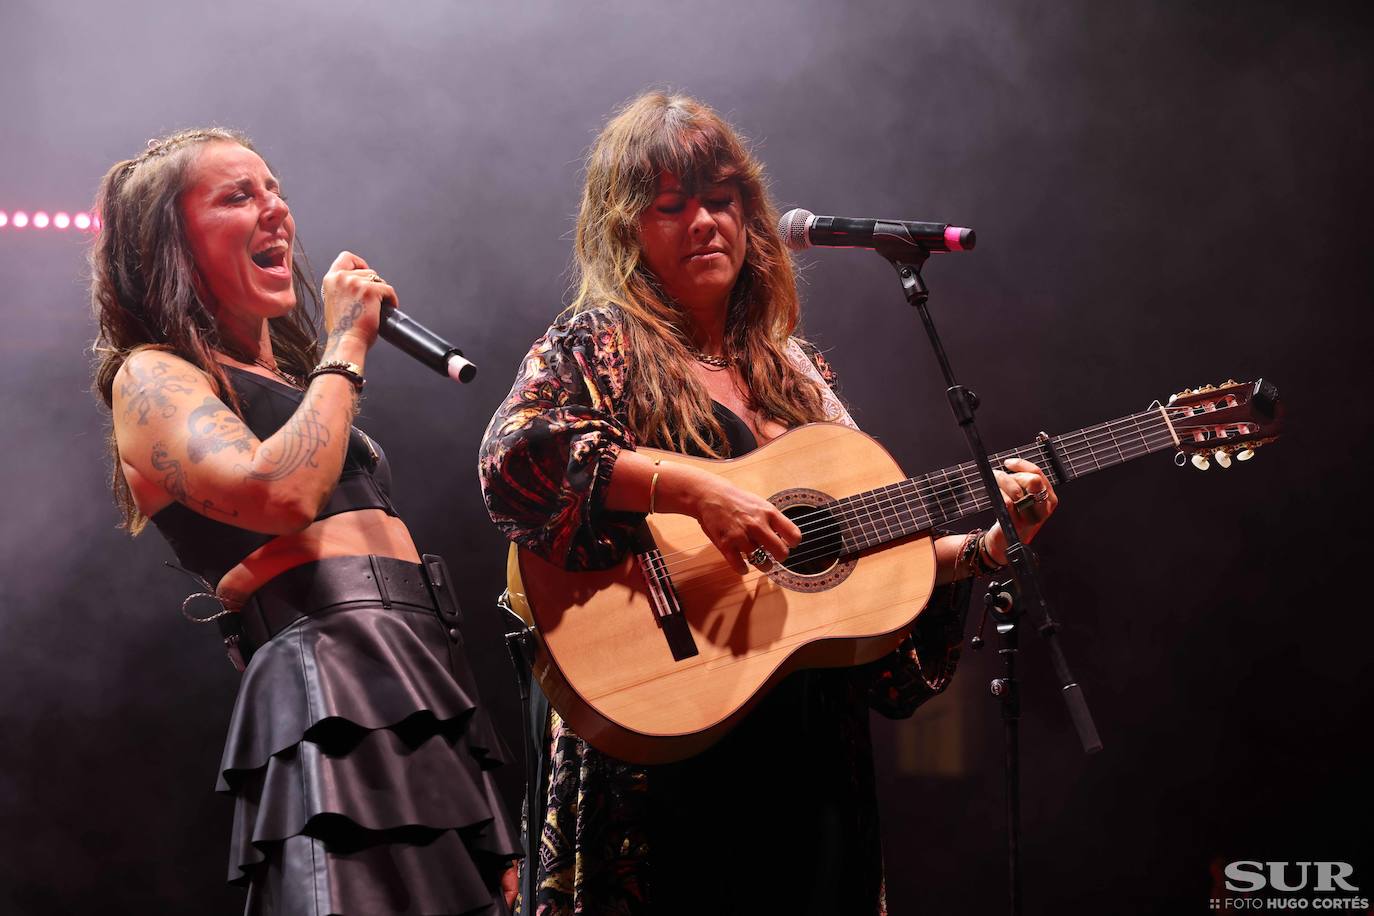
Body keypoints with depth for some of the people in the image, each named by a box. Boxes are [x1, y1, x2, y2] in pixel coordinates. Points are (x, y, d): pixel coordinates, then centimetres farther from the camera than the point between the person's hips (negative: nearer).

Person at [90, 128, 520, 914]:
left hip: (424, 686, 9)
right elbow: (281, 495, -19)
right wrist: (345, 348, -5)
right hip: (333, 686, -8)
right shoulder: (152, 379, 1)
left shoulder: (289, 383, 27)